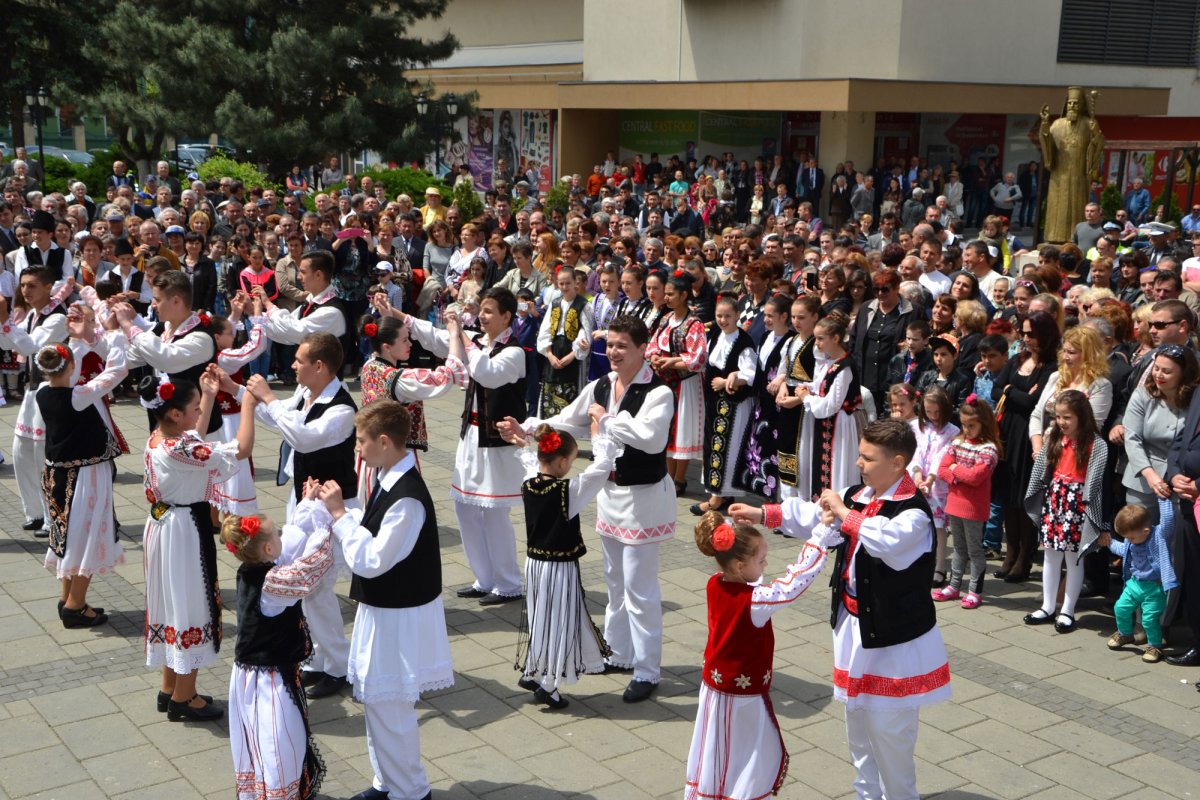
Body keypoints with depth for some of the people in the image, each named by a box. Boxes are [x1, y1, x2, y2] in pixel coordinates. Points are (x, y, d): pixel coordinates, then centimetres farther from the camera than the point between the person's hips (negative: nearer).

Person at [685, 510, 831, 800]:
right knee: (764, 761, 12)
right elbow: (796, 581, -27)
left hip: (713, 687, 7)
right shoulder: (755, 601, -29)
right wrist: (822, 534, -23)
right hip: (744, 698, -7)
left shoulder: (714, 585, -10)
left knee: (711, 754, 21)